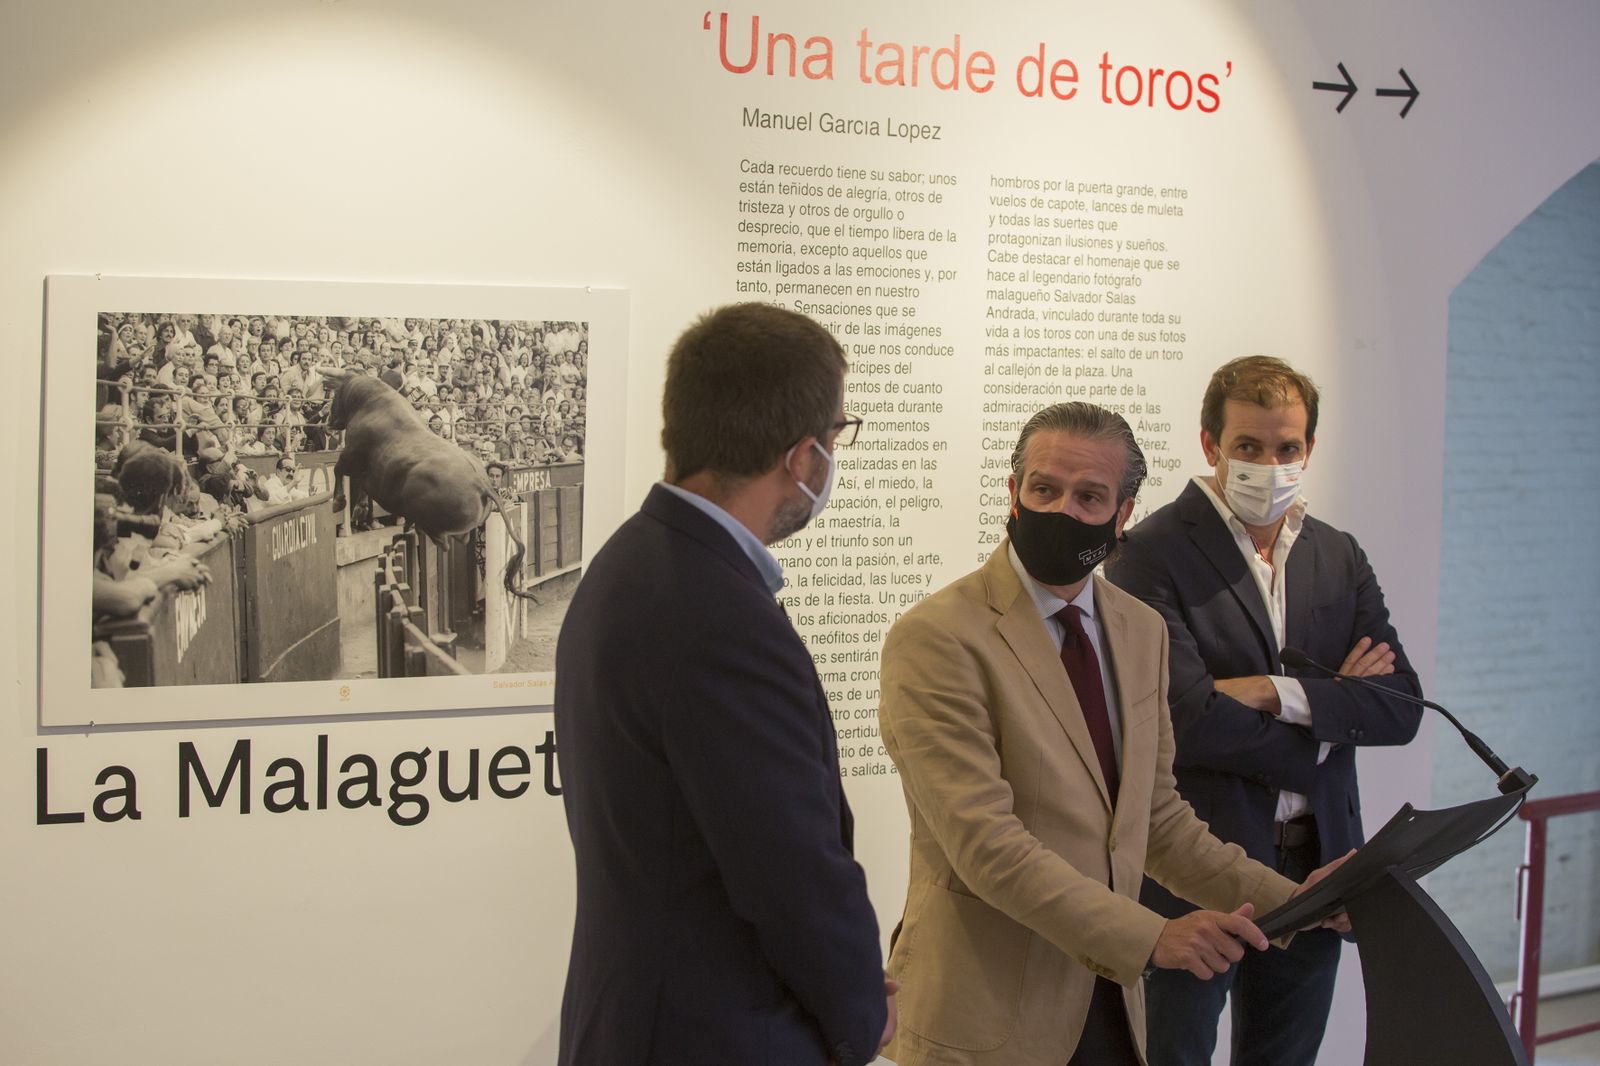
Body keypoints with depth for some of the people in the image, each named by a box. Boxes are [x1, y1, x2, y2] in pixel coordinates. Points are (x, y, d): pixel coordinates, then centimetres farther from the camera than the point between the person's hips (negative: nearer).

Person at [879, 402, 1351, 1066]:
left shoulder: (1142, 631, 9)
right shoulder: (936, 638, -15)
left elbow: (1157, 818, 14)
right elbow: (986, 842, -21)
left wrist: (1289, 900, 5)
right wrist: (1149, 937, -23)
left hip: (1110, 1005, 7)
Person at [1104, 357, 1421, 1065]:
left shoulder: (1339, 557, 9)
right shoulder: (1152, 555, -11)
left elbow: (1401, 707, 1)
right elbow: (1187, 720, -21)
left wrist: (1283, 693, -15)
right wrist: (1335, 705, -10)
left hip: (1315, 867, 6)